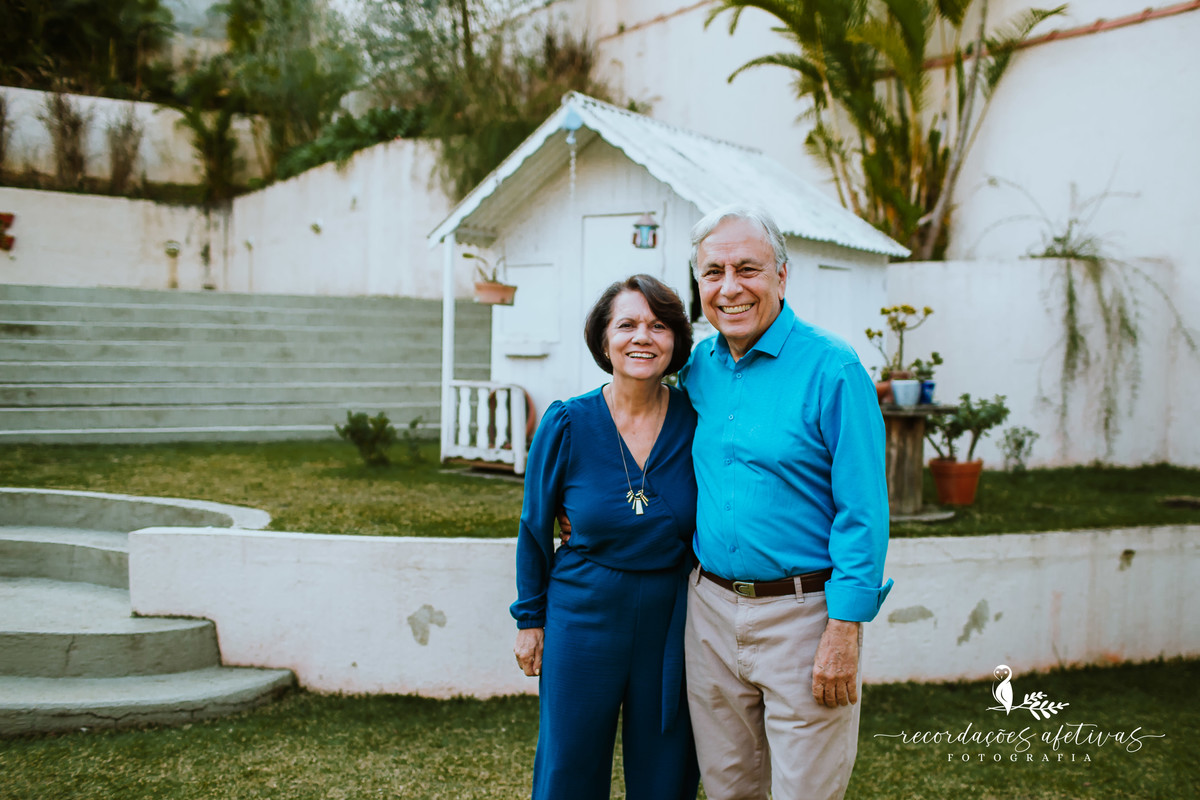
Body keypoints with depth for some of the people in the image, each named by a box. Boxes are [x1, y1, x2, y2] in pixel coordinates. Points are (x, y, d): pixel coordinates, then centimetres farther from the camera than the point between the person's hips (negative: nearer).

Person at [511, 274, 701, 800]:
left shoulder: (695, 423, -8)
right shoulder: (567, 424, -9)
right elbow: (535, 527, 2)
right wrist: (529, 620, 5)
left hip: (672, 622, 1)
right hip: (584, 618, 0)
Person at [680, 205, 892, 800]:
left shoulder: (831, 368, -12)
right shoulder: (696, 368, 6)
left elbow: (862, 512, -14)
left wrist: (844, 632, -17)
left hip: (802, 613, -5)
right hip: (710, 609, 5)